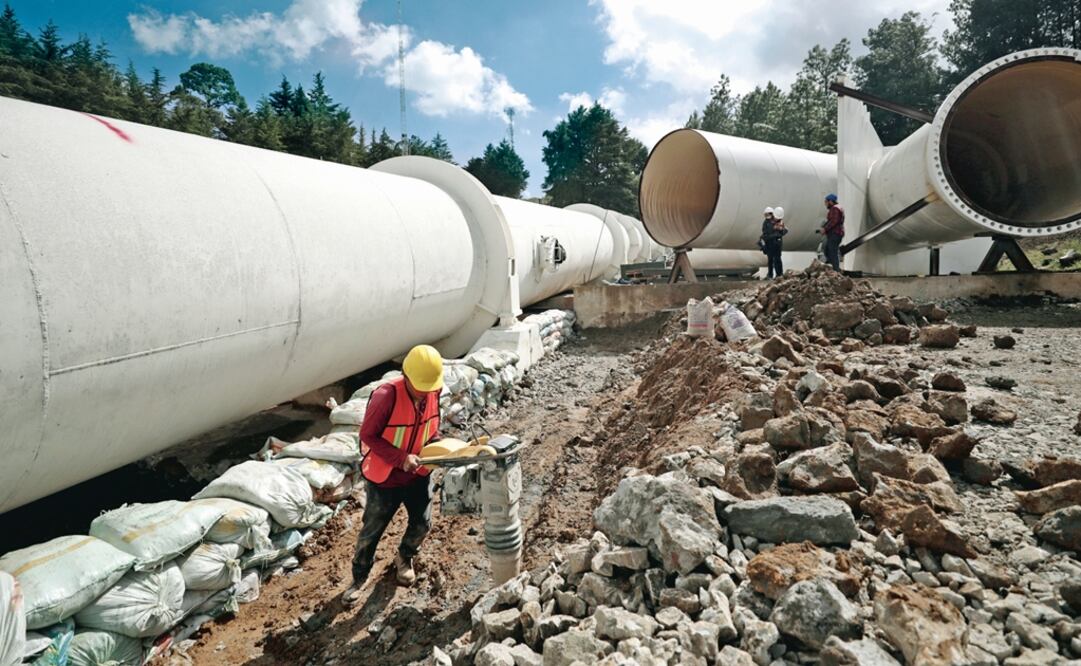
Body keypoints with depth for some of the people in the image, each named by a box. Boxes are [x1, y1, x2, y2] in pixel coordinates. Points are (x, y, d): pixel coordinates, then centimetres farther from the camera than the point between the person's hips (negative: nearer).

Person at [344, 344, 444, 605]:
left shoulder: (432, 392, -13)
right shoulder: (386, 396, -31)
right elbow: (367, 435, -22)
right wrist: (401, 458, -30)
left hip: (419, 474, 5)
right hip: (385, 478, -4)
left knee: (422, 524, 16)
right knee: (371, 532, 12)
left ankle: (405, 558, 47)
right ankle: (358, 579, 36)